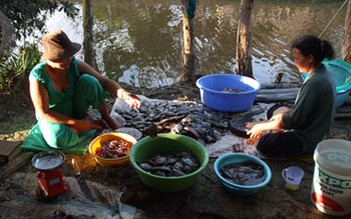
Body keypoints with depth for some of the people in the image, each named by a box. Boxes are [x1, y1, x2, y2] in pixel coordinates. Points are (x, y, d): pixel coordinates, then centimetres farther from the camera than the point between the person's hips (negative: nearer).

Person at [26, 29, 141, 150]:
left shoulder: (75, 65, -18)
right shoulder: (38, 77, -28)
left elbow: (104, 81, -18)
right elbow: (44, 113, -23)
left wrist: (124, 94, -38)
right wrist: (76, 123, -26)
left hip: (75, 109, 3)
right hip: (53, 117, -2)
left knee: (87, 80, -26)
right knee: (57, 140, -38)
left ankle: (106, 118, -8)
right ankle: (89, 122, -8)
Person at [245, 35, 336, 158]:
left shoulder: (315, 83, -28)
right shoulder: (324, 74, 2)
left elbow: (294, 120, -24)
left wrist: (261, 127, -14)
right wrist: (287, 112, 7)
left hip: (309, 141, -10)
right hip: (318, 132, 10)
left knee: (264, 144, -18)